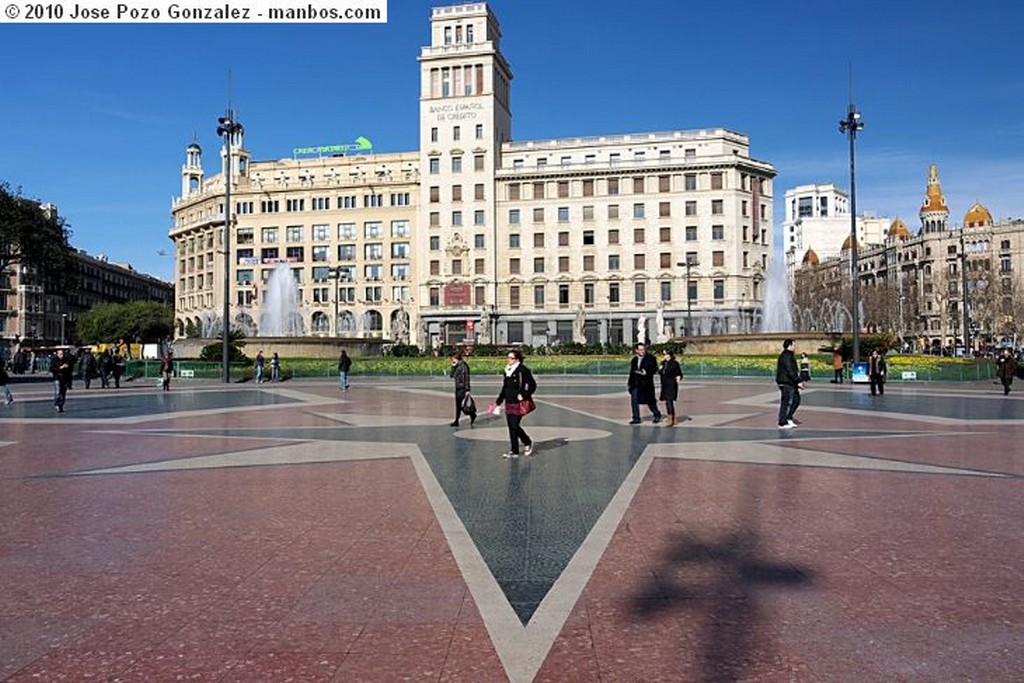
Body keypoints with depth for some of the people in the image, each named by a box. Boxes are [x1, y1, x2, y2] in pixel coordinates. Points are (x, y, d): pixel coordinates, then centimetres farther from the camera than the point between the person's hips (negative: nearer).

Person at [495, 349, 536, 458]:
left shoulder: (523, 370, -9)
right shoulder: (507, 370, 12)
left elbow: (532, 385, -9)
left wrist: (524, 395, -16)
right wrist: (498, 401, 17)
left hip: (519, 403, -7)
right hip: (509, 402, 7)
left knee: (515, 425, -9)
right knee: (511, 427, 8)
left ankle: (528, 443, 15)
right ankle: (514, 451, 20)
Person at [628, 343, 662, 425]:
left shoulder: (650, 358, -3)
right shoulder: (634, 359, 13)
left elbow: (655, 370, -7)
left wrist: (647, 372, -22)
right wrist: (629, 383, 18)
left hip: (646, 383, -4)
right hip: (636, 384, 4)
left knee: (650, 401, 5)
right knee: (634, 400, -4)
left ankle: (657, 415, 28)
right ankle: (636, 418, 4)